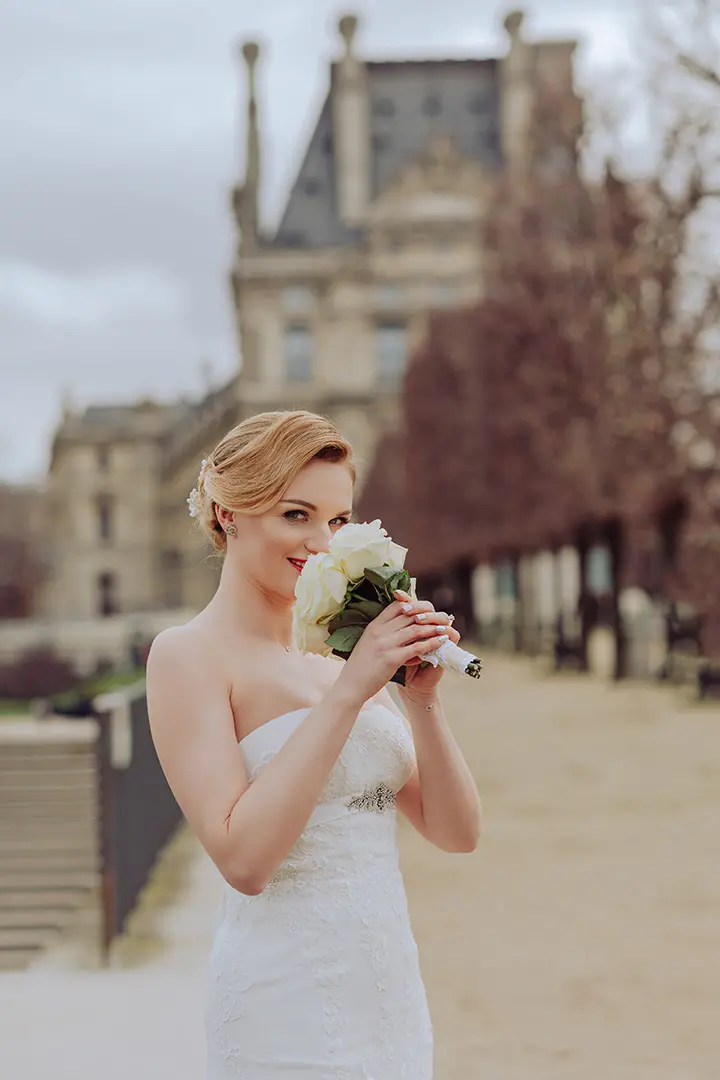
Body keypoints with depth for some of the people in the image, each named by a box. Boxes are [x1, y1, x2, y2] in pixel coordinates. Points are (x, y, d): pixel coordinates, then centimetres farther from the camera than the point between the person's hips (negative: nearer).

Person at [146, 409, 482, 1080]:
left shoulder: (338, 659, 11)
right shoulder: (188, 654, -8)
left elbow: (456, 833, 7)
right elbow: (243, 859, -19)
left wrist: (422, 696, -7)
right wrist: (347, 693, -19)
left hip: (393, 995, 6)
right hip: (287, 1012, -6)